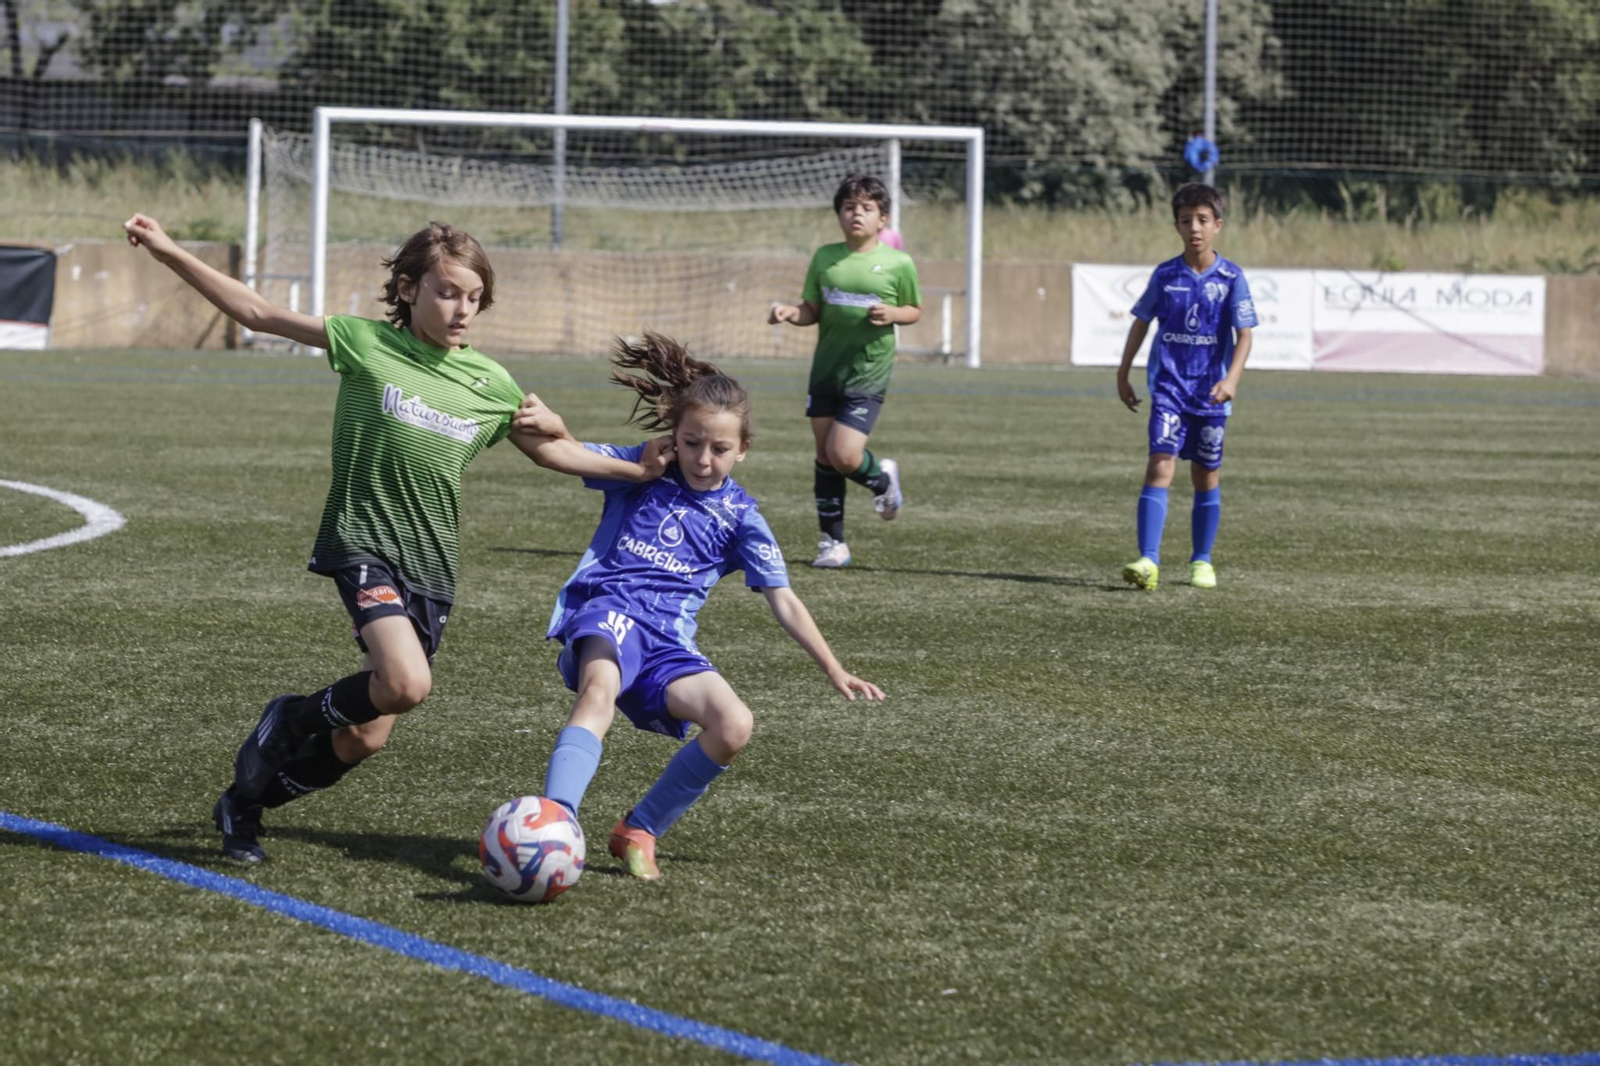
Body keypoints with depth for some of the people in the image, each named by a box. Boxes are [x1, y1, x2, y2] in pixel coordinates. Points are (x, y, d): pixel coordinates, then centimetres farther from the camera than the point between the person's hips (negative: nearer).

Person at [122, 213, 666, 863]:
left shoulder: (490, 384, 8)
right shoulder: (366, 345, -3)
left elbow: (550, 450, 23)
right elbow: (257, 313, -2)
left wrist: (637, 469, 16)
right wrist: (169, 253, -8)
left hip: (430, 565, 5)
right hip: (363, 544, -5)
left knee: (365, 739, 4)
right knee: (406, 684, -29)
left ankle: (245, 800, 27)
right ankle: (297, 718, 0)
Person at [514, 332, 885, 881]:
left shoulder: (739, 516, 14)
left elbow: (784, 601, 14)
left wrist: (835, 672, 9)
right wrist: (552, 427, -23)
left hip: (670, 640, 3)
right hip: (607, 611, -3)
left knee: (734, 725, -21)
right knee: (600, 689, -37)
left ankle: (638, 831, -2)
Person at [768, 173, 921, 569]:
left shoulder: (898, 264, -4)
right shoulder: (825, 257, 4)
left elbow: (914, 310, 9)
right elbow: (812, 310, 11)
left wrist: (893, 314, -12)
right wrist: (790, 312, -10)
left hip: (868, 374, -4)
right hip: (826, 370, 4)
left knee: (844, 456, -15)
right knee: (825, 456, 7)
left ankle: (882, 480, 20)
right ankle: (833, 541, 18)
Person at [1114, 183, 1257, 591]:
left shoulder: (1231, 278, -3)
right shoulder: (1165, 276, 2)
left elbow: (1243, 336, -7)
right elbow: (1141, 324, 13)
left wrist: (1232, 379, -22)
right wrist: (1123, 375, 15)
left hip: (1211, 393, 0)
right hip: (1168, 388, 0)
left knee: (1206, 477, 9)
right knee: (1160, 467, -14)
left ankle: (1202, 561, 24)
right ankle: (1148, 561, -22)